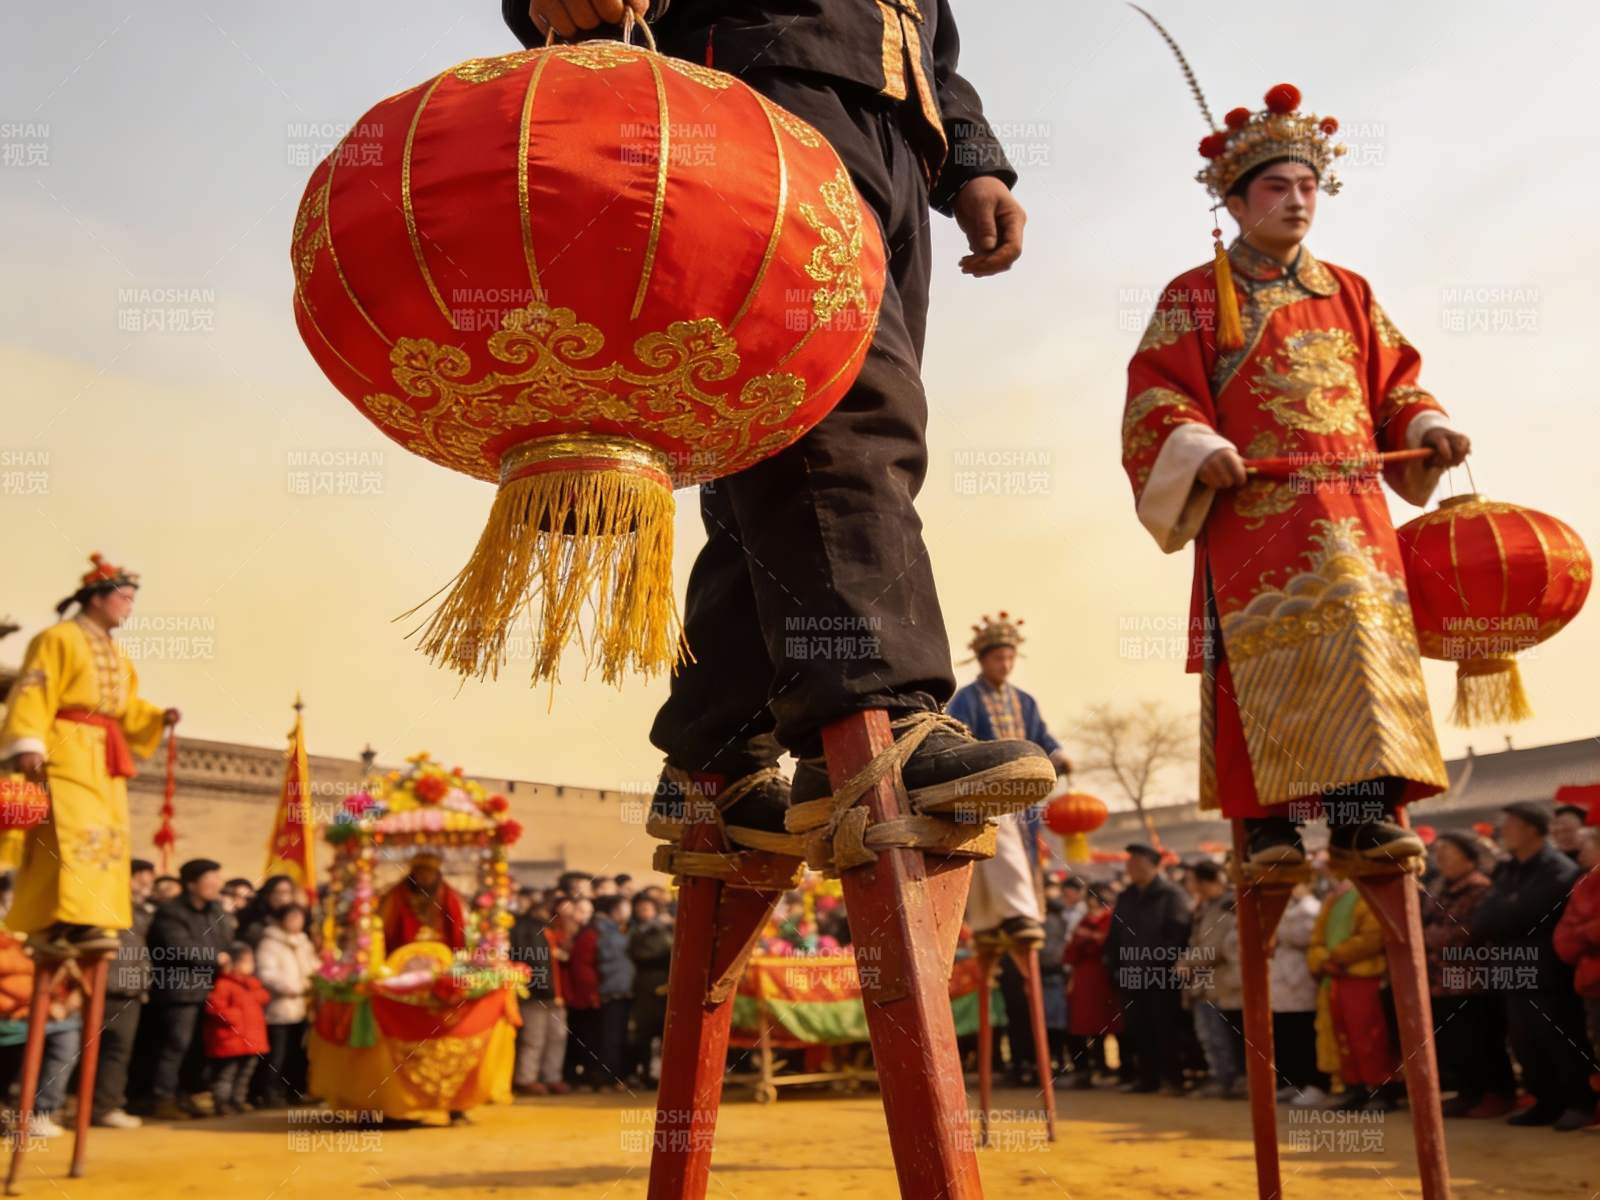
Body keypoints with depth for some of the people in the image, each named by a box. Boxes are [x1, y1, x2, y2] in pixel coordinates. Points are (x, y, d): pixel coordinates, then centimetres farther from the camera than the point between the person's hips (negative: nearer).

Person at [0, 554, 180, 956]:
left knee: (107, 835, 3)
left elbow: (127, 708, 21)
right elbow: (33, 693, -11)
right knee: (70, 834, -16)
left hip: (105, 756, 9)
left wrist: (159, 718, 2)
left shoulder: (117, 658, 22)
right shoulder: (59, 638, -3)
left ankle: (86, 923, 4)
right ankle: (51, 924, -15)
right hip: (67, 750, -9)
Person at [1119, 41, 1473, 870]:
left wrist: (1425, 427, 2)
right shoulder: (1195, 297, 7)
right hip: (1251, 511, -4)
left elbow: (1392, 382, 22)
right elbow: (1155, 394, -2)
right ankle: (1268, 821, -3)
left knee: (1365, 641, -6)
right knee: (1264, 655, -8)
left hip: (1351, 506, 4)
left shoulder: (1349, 295, 20)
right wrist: (1198, 447, -20)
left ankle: (1362, 812, -7)